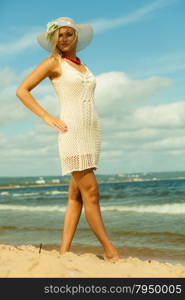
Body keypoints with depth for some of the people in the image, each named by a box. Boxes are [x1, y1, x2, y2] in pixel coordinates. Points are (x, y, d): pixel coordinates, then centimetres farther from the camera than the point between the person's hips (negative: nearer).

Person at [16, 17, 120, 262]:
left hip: (92, 132, 7)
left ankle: (64, 251, 8)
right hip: (71, 131, -7)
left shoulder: (83, 66, 19)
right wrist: (47, 118, -10)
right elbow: (22, 90, -3)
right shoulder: (53, 63, 1)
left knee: (76, 196, 4)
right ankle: (111, 252, -5)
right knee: (91, 193, -9)